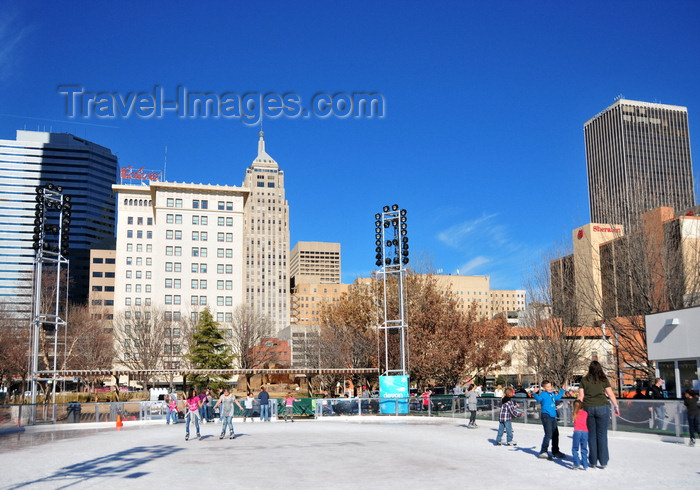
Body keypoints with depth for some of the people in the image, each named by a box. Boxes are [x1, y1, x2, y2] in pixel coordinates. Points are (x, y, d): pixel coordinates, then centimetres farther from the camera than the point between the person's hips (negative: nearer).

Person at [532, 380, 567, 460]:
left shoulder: (552, 394, 16)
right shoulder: (543, 394, -9)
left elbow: (558, 397, 36)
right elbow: (539, 398, -29)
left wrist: (562, 390, 41)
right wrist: (534, 393, -47)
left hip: (553, 416, 9)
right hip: (546, 416, -9)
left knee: (555, 434, 15)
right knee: (548, 434, -15)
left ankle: (555, 452, 28)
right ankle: (543, 452, -9)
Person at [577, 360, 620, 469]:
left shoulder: (584, 380, 4)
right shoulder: (604, 380, 2)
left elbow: (581, 396, 3)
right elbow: (611, 394, 3)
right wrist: (616, 407, 12)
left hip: (588, 408, 1)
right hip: (602, 408, -1)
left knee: (591, 435, 9)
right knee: (602, 434, 4)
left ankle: (593, 462, 12)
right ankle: (603, 462, 5)